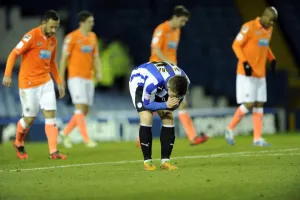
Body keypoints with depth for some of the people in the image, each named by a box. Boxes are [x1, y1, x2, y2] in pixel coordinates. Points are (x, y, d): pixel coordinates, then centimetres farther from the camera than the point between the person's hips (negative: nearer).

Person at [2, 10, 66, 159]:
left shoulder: (53, 40, 9)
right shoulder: (32, 36, -14)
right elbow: (14, 54, -13)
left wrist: (59, 82, 19)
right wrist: (7, 75, -20)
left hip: (45, 81, 6)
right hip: (28, 83, -6)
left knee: (51, 115, -5)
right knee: (29, 118, 2)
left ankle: (53, 152, -7)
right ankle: (18, 144, 30)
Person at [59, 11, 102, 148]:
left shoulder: (93, 37, 12)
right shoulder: (72, 37, -8)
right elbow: (64, 58, -6)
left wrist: (98, 72, -1)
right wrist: (61, 80, -7)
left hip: (88, 78, 7)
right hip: (76, 77, -7)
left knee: (85, 111, 7)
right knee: (80, 107, -12)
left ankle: (65, 133, 23)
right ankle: (86, 139, -11)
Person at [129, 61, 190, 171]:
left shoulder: (184, 81, -29)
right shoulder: (153, 82, -45)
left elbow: (178, 99, -10)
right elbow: (147, 104, -28)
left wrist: (172, 105, -33)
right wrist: (166, 105, -42)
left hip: (161, 86, 5)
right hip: (139, 82, -5)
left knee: (169, 119, -8)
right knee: (146, 118, -23)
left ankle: (165, 161, -1)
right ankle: (147, 161, -13)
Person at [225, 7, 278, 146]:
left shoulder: (269, 29, 11)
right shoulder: (249, 27, -13)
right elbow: (236, 45, -12)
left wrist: (272, 59, 11)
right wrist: (245, 62, -22)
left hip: (260, 74, 8)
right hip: (246, 73, -7)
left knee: (259, 105, 3)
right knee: (248, 104, -12)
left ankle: (257, 138, 5)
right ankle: (230, 129, 6)